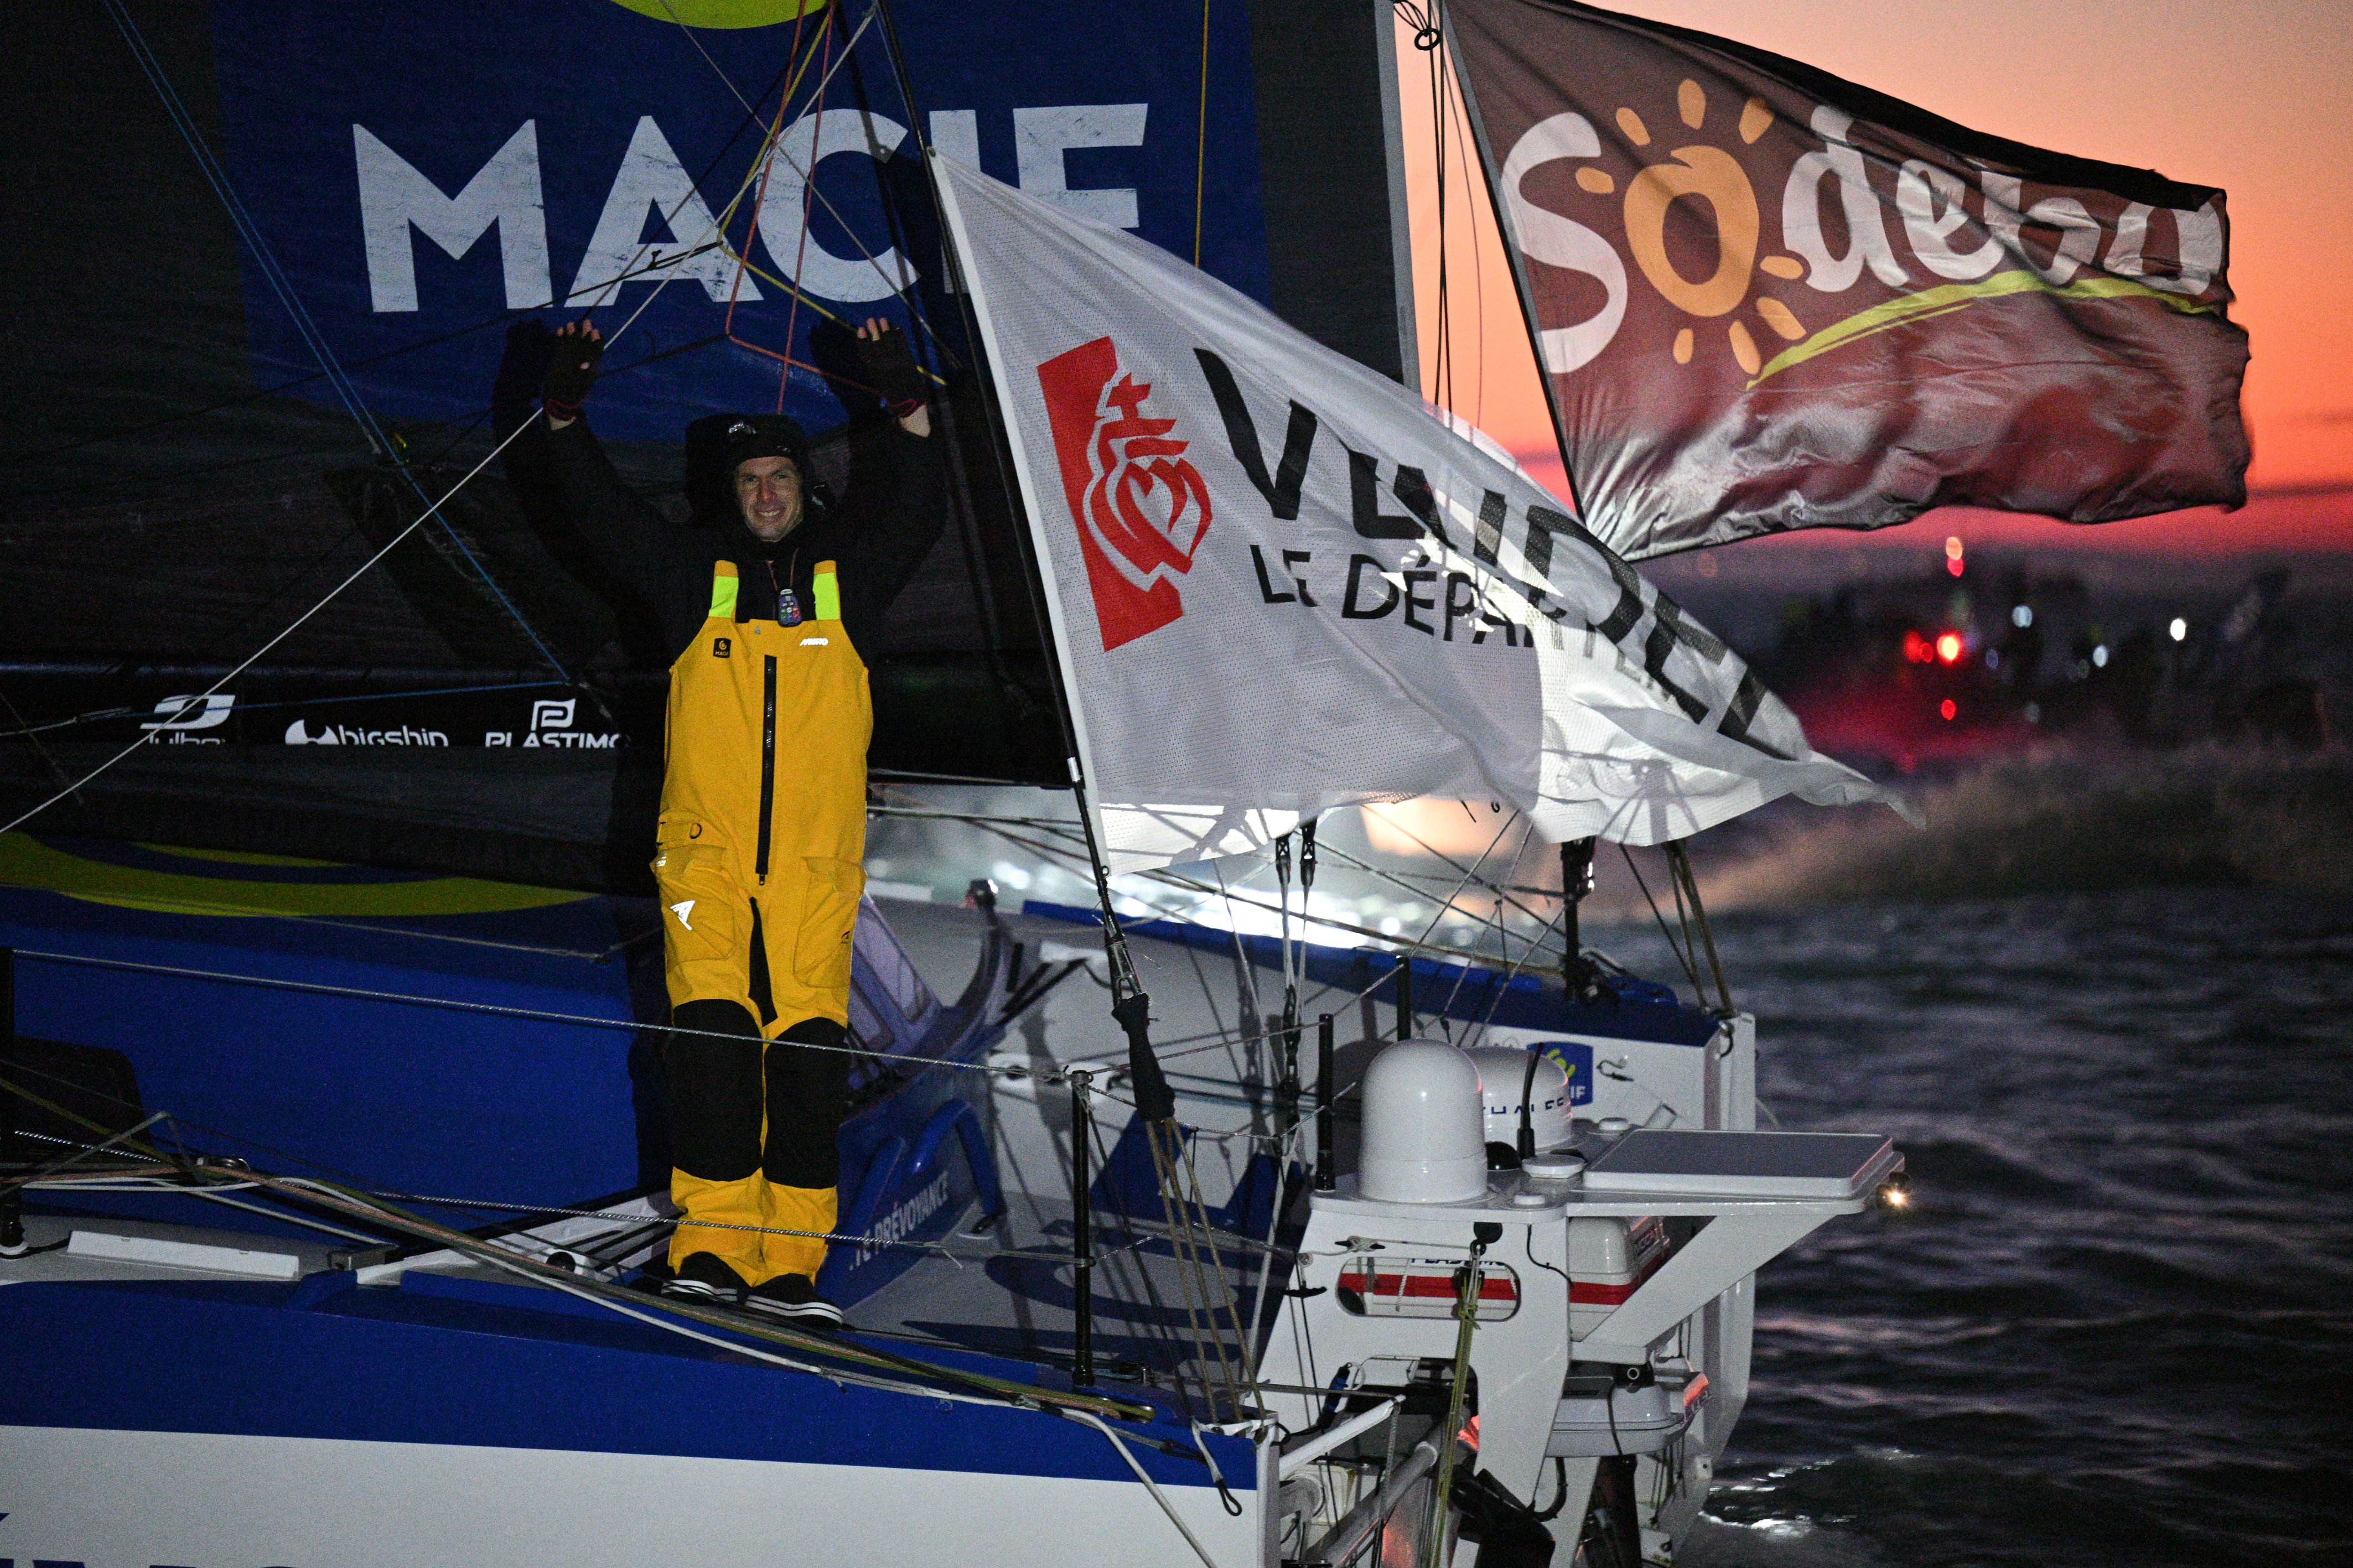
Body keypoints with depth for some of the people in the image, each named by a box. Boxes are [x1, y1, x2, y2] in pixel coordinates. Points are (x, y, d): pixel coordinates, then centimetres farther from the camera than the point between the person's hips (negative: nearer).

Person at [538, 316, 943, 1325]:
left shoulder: (849, 577, 15)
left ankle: (786, 1267, -2)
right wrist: (565, 419, -1)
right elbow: (604, 514, 10)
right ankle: (710, 1247, -7)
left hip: (816, 863, 0)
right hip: (706, 853, 0)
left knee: (810, 1054, -4)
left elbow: (917, 516, 3)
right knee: (713, 1041, -12)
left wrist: (909, 413, -8)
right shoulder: (696, 576, 15)